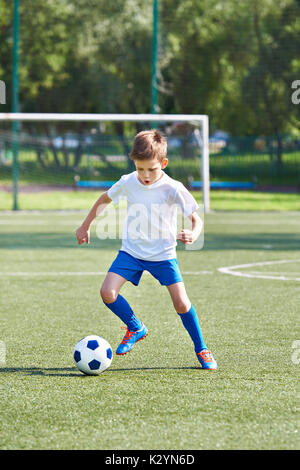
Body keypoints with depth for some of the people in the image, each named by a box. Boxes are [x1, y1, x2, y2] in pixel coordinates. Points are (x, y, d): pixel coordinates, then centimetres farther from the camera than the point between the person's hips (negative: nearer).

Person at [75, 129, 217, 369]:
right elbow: (104, 199, 12)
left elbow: (196, 219, -12)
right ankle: (136, 328, 12)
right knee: (107, 293, -15)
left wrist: (193, 234, -35)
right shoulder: (128, 183, -8)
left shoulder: (173, 189, -17)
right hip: (131, 251, 3)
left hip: (163, 253, -2)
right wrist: (86, 226, 16)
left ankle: (201, 349, 13)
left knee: (181, 303, -10)